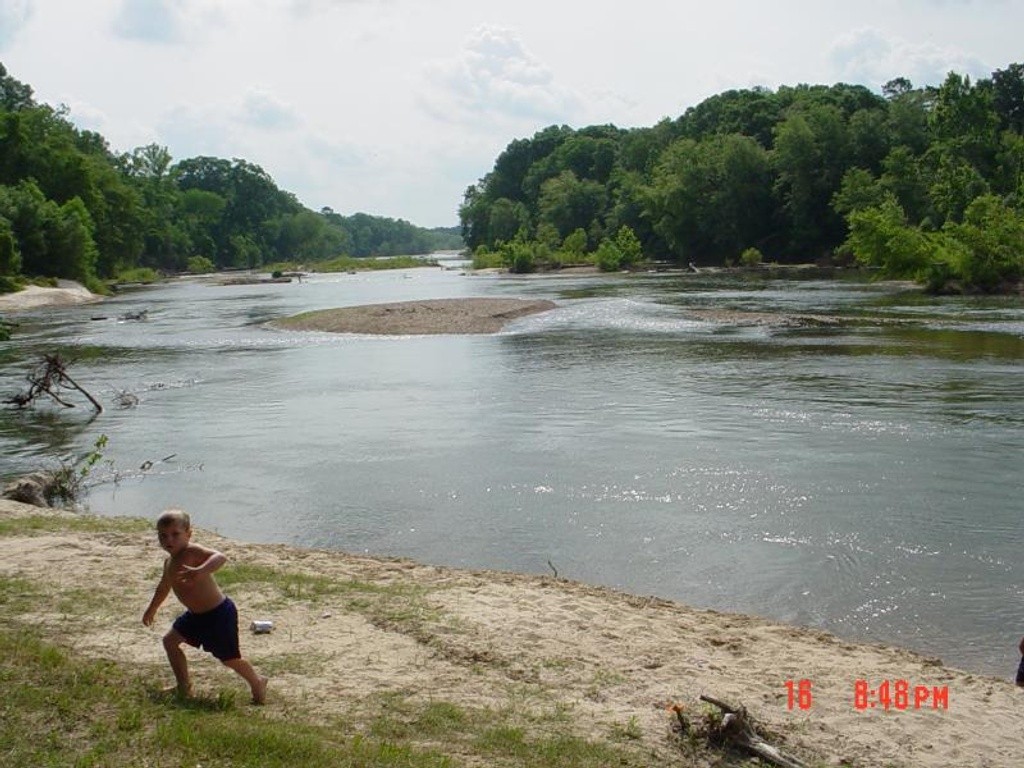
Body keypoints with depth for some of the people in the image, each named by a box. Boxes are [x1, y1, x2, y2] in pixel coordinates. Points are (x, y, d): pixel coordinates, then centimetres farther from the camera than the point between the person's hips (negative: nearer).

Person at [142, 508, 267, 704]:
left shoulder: (193, 552, -22)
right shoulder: (169, 562, 7)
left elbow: (220, 557, -42)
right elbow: (164, 587, 28)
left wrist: (201, 571, -59)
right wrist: (152, 609, 41)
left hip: (218, 614, -9)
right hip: (196, 615, 9)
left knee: (229, 659, 0)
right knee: (170, 641, 16)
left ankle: (257, 682, 25)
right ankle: (184, 687, 29)